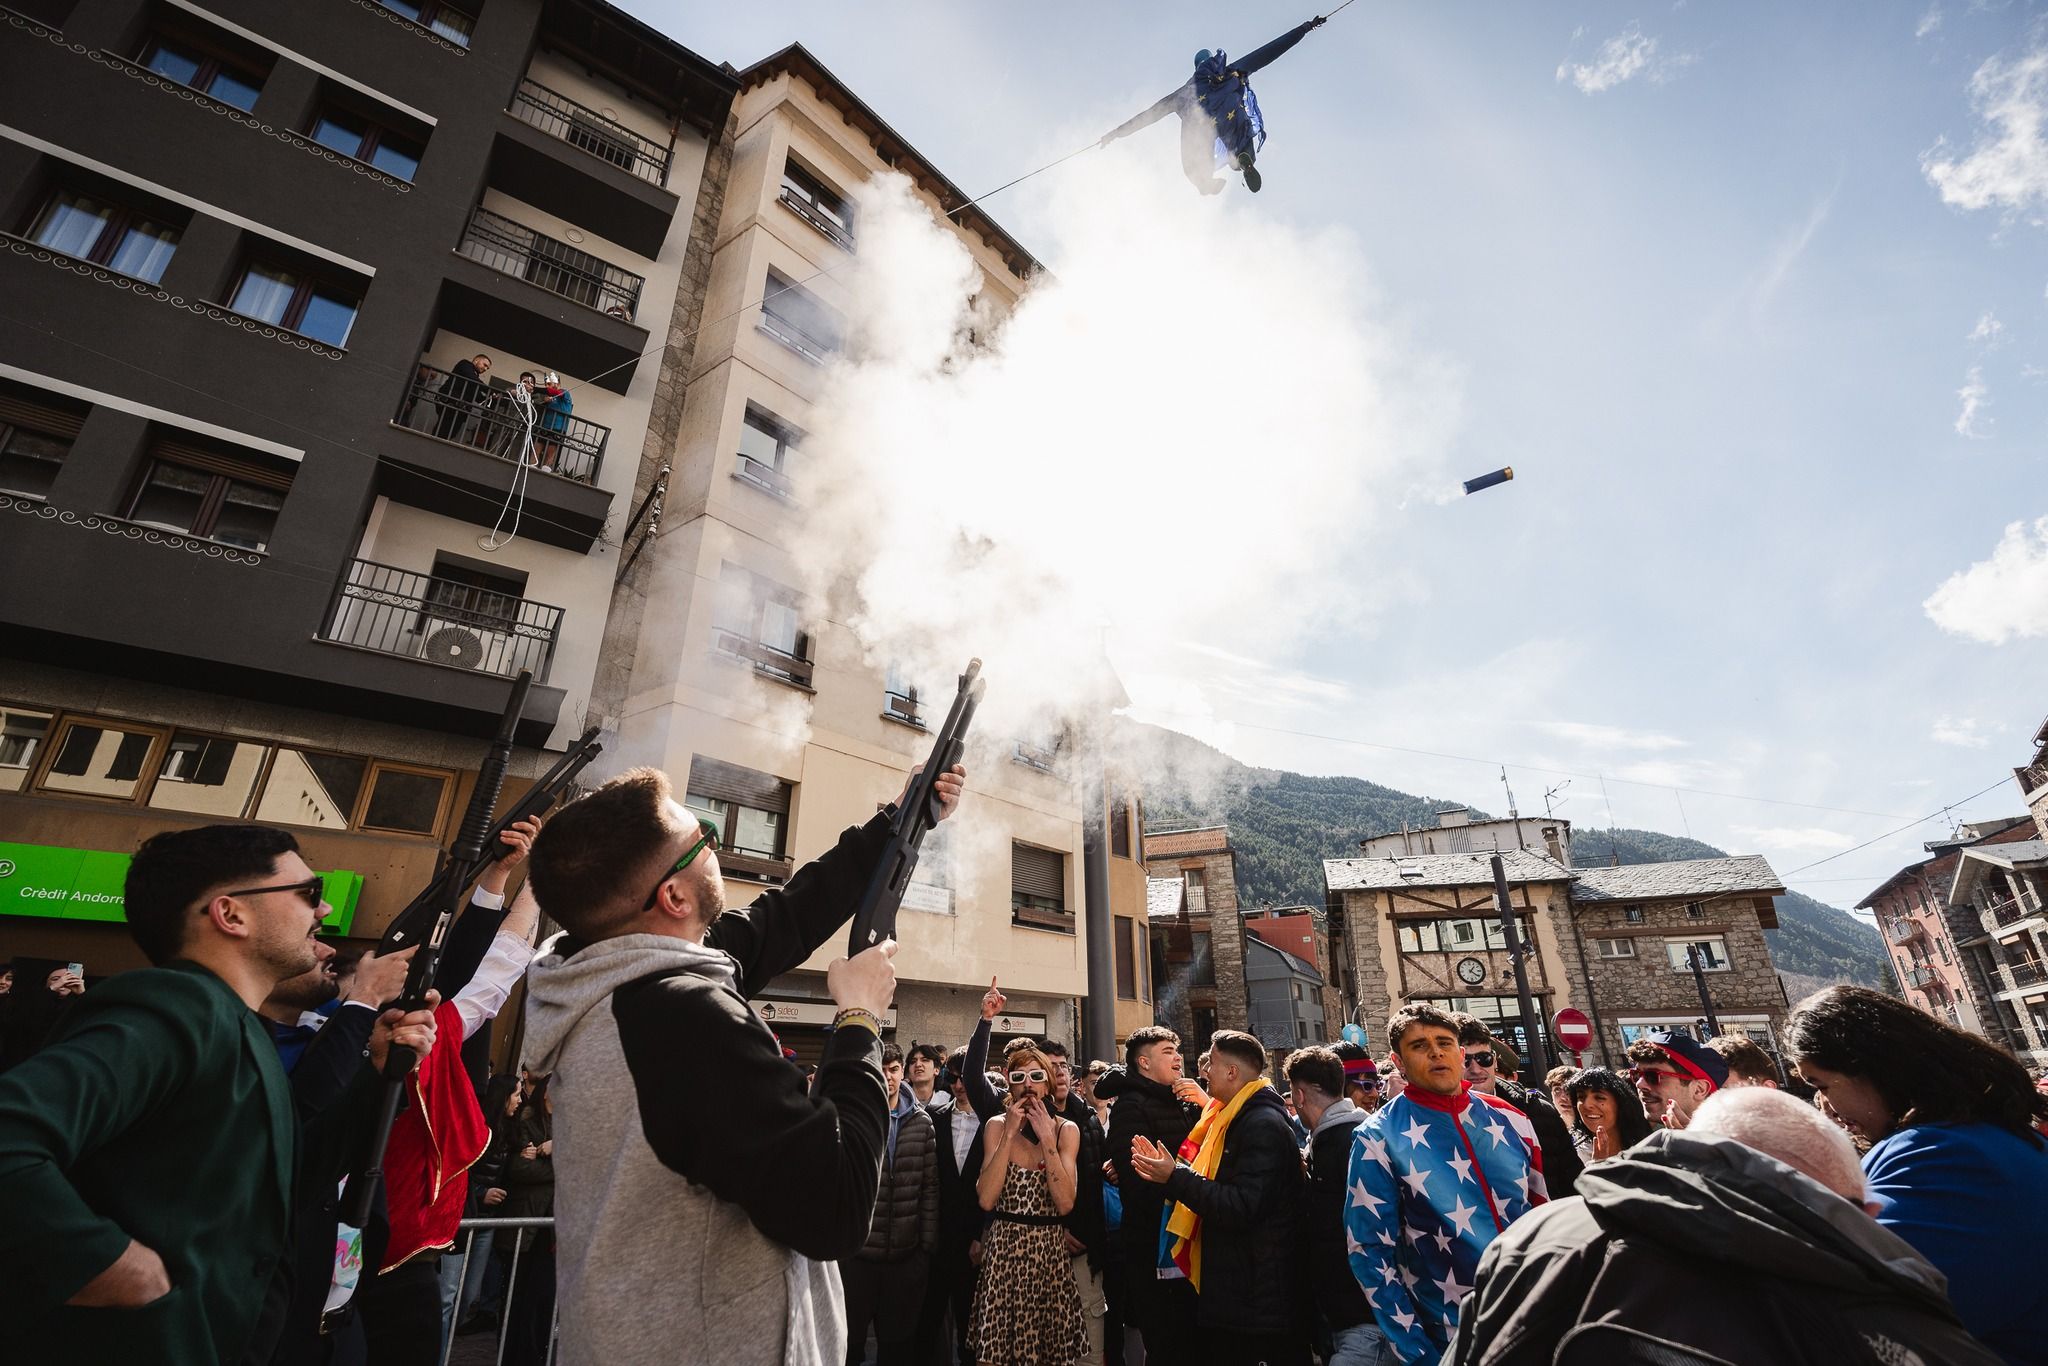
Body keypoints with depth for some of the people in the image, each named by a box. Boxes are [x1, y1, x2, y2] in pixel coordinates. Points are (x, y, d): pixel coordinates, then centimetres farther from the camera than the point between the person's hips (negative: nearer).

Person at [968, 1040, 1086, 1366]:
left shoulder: (1066, 1129, -1)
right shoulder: (997, 1126, -2)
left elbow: (1065, 1203, -13)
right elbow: (986, 1200, -13)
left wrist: (1046, 1138, -19)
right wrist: (1009, 1134, -18)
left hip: (1051, 1251, 1)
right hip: (1004, 1248, 0)